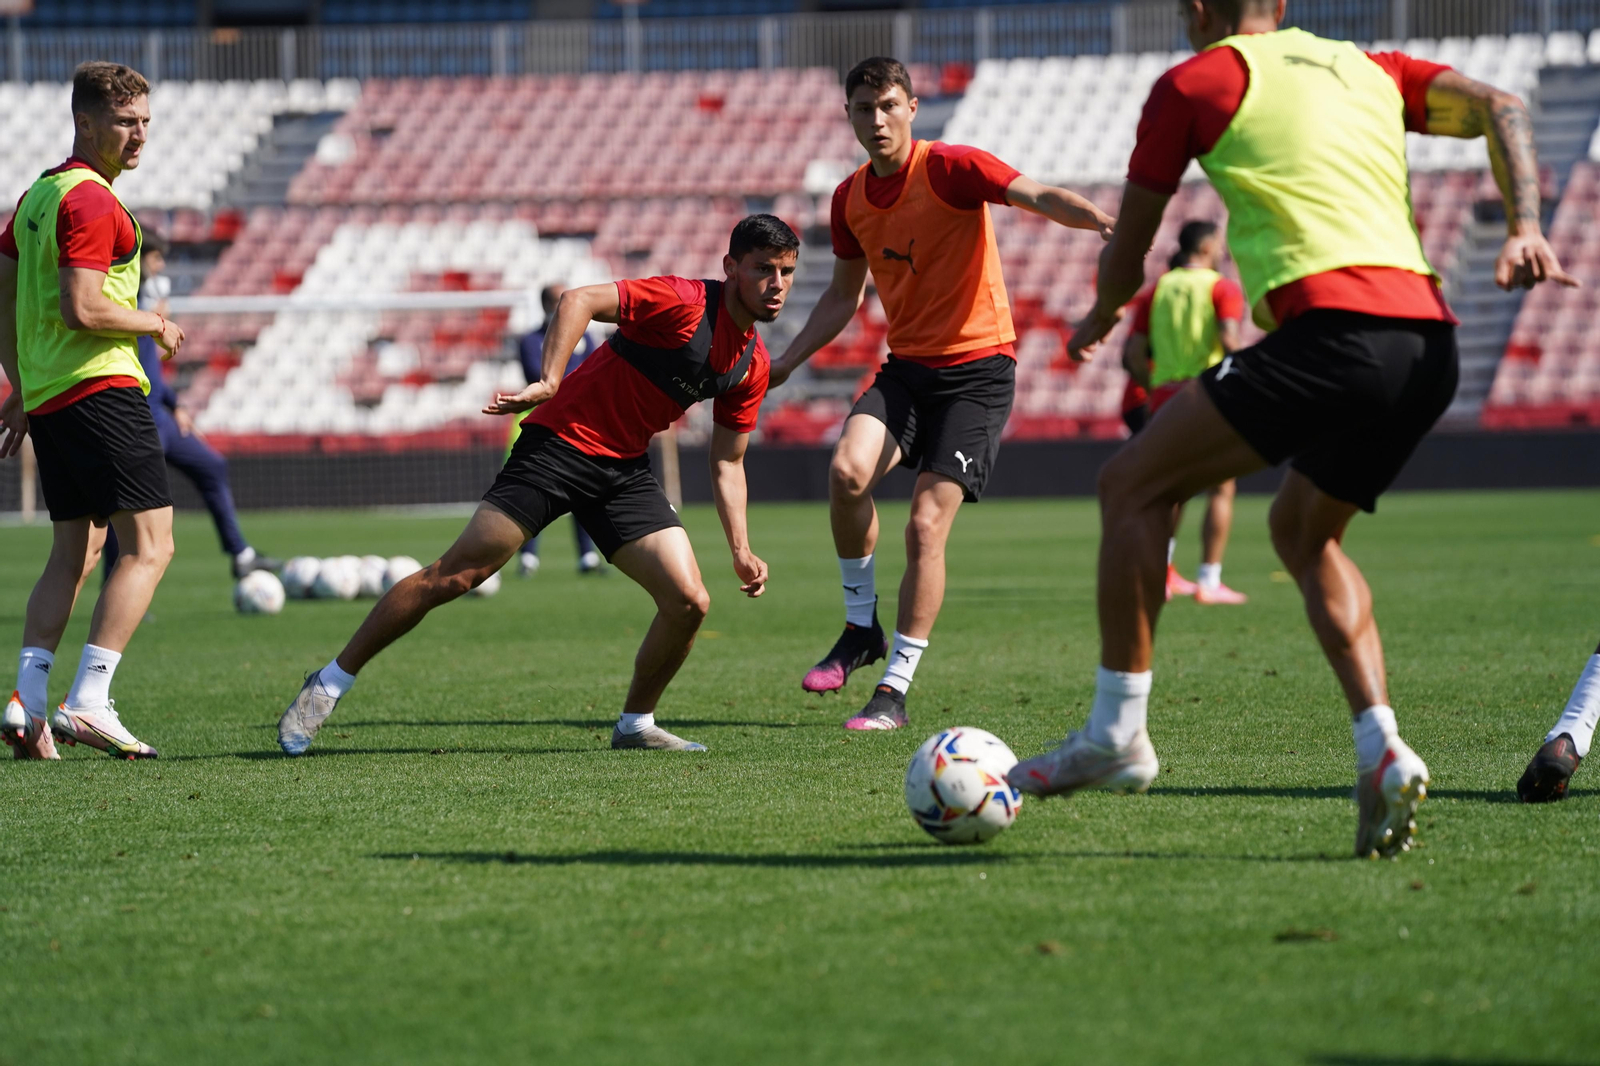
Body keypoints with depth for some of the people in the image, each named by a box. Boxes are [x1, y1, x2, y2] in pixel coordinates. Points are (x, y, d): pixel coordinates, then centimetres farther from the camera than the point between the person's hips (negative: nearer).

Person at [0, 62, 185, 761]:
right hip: (101, 388, -10)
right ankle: (88, 703, -18)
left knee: (73, 552, 14)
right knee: (149, 544, -10)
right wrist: (155, 324, -6)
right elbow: (83, 309, -21)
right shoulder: (90, 200, -12)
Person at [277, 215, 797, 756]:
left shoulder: (753, 365, 7)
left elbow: (726, 462, 17)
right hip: (561, 442, -7)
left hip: (625, 469, 7)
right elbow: (579, 300, -24)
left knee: (689, 601, -9)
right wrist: (549, 381, -36)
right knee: (456, 574, -11)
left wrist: (741, 552, 9)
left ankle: (636, 723, 14)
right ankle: (328, 685, -1)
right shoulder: (684, 302, -15)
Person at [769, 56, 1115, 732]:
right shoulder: (850, 199, 7)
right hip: (906, 366, 5)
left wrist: (1102, 221, -47)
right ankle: (861, 628, -2)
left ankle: (895, 690, -2)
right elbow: (844, 296, 21)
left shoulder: (950, 168, -12)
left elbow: (1039, 197, -27)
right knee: (847, 471, -23)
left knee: (925, 525, -13)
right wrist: (784, 364, 14)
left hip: (978, 367, -5)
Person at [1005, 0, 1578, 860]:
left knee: (1133, 487, 6)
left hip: (1333, 329, -7)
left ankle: (1116, 734, 3)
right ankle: (1381, 750, 9)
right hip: (1429, 339, 7)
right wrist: (1523, 231, 2)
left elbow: (1126, 256, 17)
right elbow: (1500, 109, 13)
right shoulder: (1370, 70, 27)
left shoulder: (1197, 81, 11)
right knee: (1303, 534, 26)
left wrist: (1101, 319, 38)